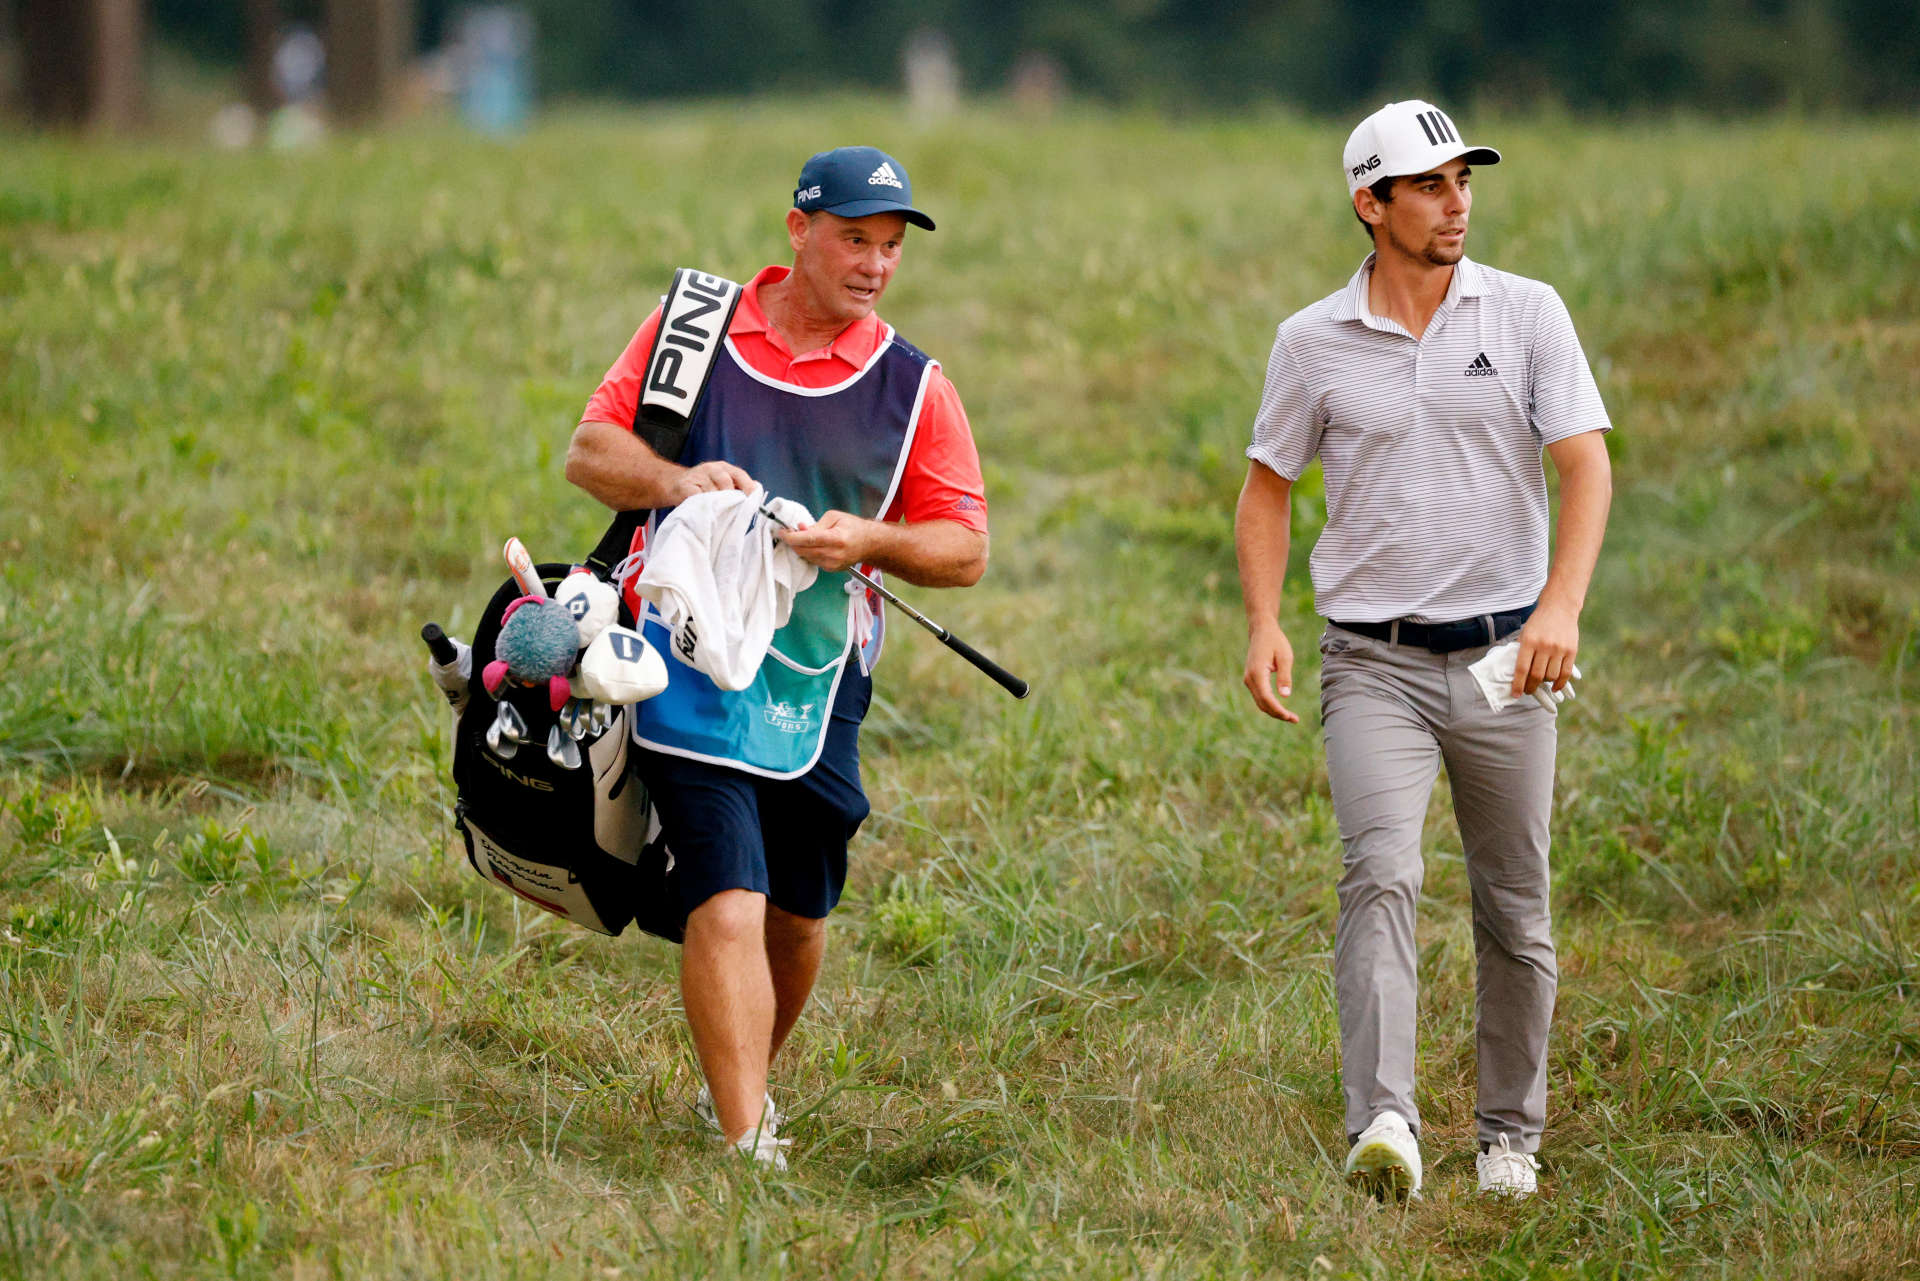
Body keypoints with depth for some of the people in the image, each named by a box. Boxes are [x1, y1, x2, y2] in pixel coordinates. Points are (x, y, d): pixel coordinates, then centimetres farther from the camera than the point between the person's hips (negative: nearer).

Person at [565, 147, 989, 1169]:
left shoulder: (913, 387, 5)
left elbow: (966, 550, 5)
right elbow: (588, 452, 5)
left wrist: (868, 539, -15)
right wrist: (675, 481, -15)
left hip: (815, 685, 3)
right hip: (690, 666, -3)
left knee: (795, 913, 11)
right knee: (727, 904, -15)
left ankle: (744, 1080, 39)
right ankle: (746, 1150, -20)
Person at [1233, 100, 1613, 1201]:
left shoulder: (1528, 314, 1)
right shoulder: (1314, 343, 3)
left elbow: (1586, 464, -6)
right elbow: (1268, 488, 12)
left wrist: (1562, 606, -22)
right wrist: (1264, 625, -4)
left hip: (1505, 657, 1)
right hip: (1375, 664, -1)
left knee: (1517, 913, 7)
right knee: (1382, 875, -21)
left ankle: (1511, 1138, 21)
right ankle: (1384, 1123, -32)